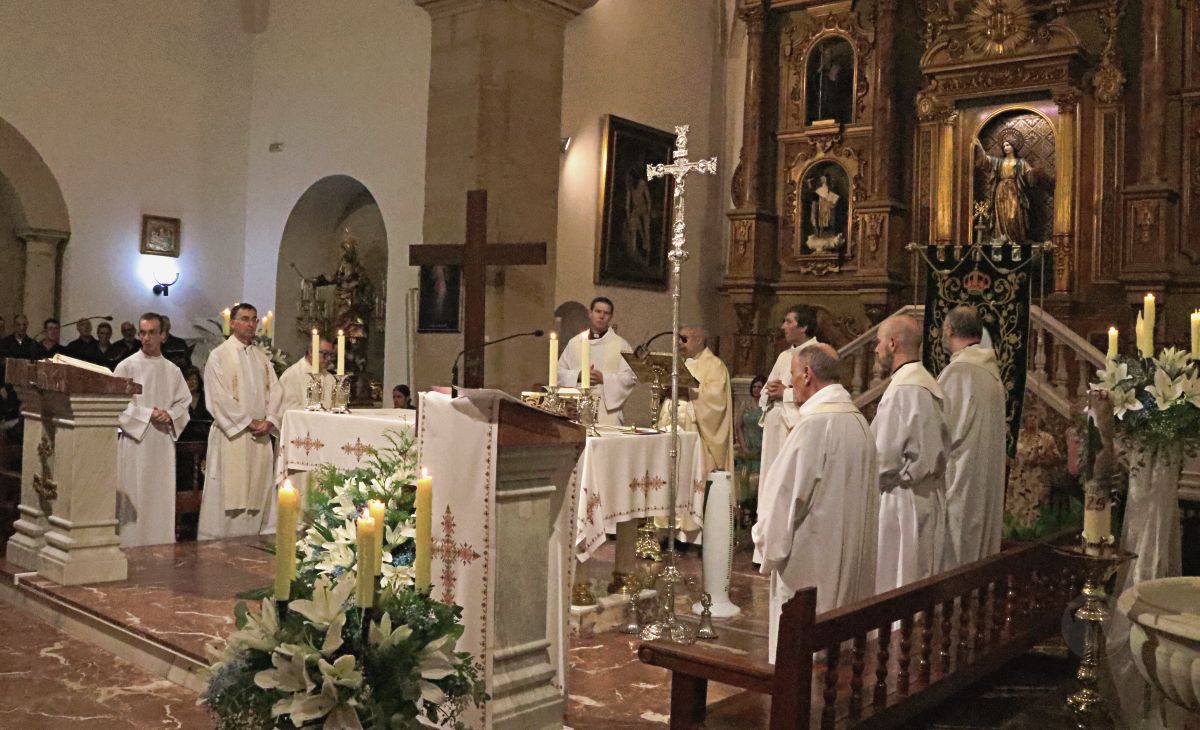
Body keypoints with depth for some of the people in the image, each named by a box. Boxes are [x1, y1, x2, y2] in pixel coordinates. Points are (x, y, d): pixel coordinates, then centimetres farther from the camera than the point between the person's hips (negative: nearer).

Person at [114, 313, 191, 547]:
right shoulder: (127, 366, 0)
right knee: (133, 497, -3)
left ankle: (159, 543, 11)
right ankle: (130, 544, 3)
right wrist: (147, 414, -12)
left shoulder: (172, 370, 11)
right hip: (135, 441, -3)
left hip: (163, 442, 4)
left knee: (161, 497, 5)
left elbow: (183, 402, 11)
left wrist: (169, 415, -9)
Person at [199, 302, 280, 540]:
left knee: (257, 492, 5)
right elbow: (218, 398, -10)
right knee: (228, 492, -4)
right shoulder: (218, 356, -1)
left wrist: (269, 421, -6)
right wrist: (248, 423, -12)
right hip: (231, 435, -5)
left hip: (260, 438, 5)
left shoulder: (262, 357, 16)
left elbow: (274, 392, 10)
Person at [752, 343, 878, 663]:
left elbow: (787, 493, -17)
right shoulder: (859, 421, 6)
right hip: (850, 559, 9)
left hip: (809, 558, -9)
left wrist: (769, 547, -4)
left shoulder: (815, 424, -20)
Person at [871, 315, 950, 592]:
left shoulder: (902, 390, -19)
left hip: (900, 504, -9)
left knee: (891, 586, -1)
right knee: (918, 584, 14)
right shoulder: (930, 385, 10)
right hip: (928, 499, 9)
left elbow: (885, 458, -20)